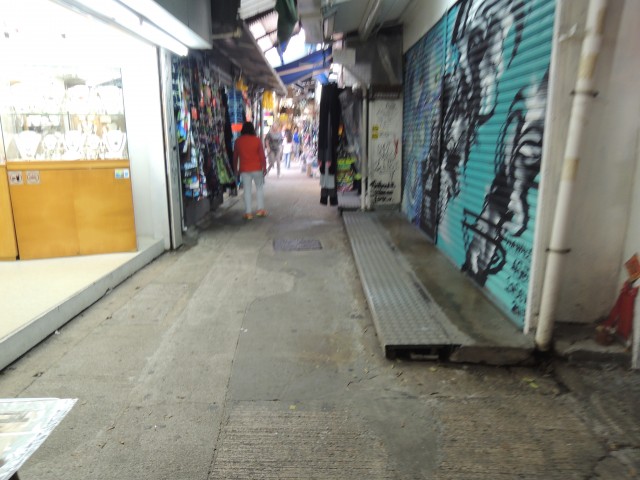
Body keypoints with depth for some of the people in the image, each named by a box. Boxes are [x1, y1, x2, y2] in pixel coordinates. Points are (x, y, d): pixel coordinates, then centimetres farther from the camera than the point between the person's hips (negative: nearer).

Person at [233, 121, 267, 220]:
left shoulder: (238, 141, 0)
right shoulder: (257, 140, -6)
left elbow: (235, 156, 6)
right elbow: (262, 155, -5)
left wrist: (236, 168, 17)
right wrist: (264, 167, 4)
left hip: (244, 169, 1)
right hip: (257, 168, -1)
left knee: (247, 190, 4)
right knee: (259, 187, 14)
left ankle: (248, 212, 4)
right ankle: (260, 209, 11)